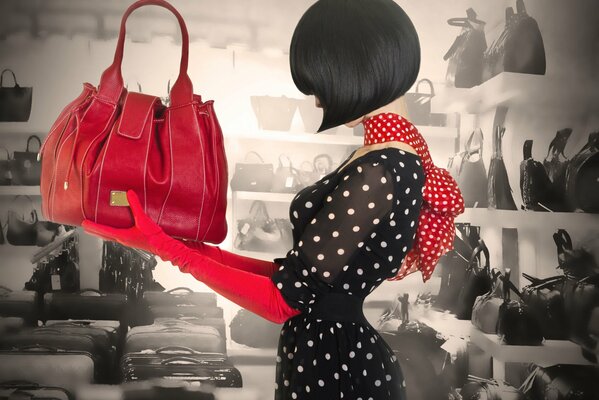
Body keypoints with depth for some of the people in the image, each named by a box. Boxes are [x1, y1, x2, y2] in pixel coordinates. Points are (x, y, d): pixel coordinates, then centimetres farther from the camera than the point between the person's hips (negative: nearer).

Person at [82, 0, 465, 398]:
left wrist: (164, 245, -14)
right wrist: (201, 249, 6)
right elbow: (305, 274, 6)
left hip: (332, 366, -9)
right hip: (342, 356, 9)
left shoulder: (378, 174, -25)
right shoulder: (397, 160, 5)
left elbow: (284, 299, -20)